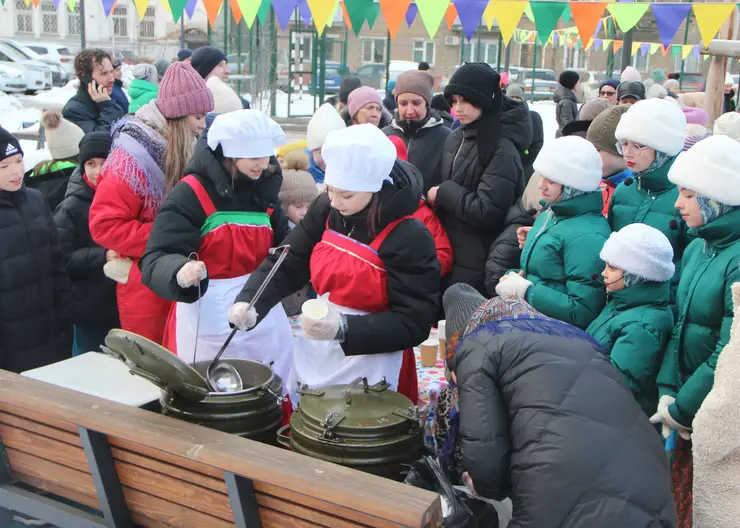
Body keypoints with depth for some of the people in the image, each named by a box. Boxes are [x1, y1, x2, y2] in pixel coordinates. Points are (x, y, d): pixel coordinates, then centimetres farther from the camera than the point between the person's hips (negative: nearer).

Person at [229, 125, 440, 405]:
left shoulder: (410, 237, -22)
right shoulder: (326, 209, -5)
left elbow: (414, 324, -21)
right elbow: (288, 262, -1)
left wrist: (343, 329, -32)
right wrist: (249, 303, -19)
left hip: (370, 363, -6)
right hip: (314, 353, 6)